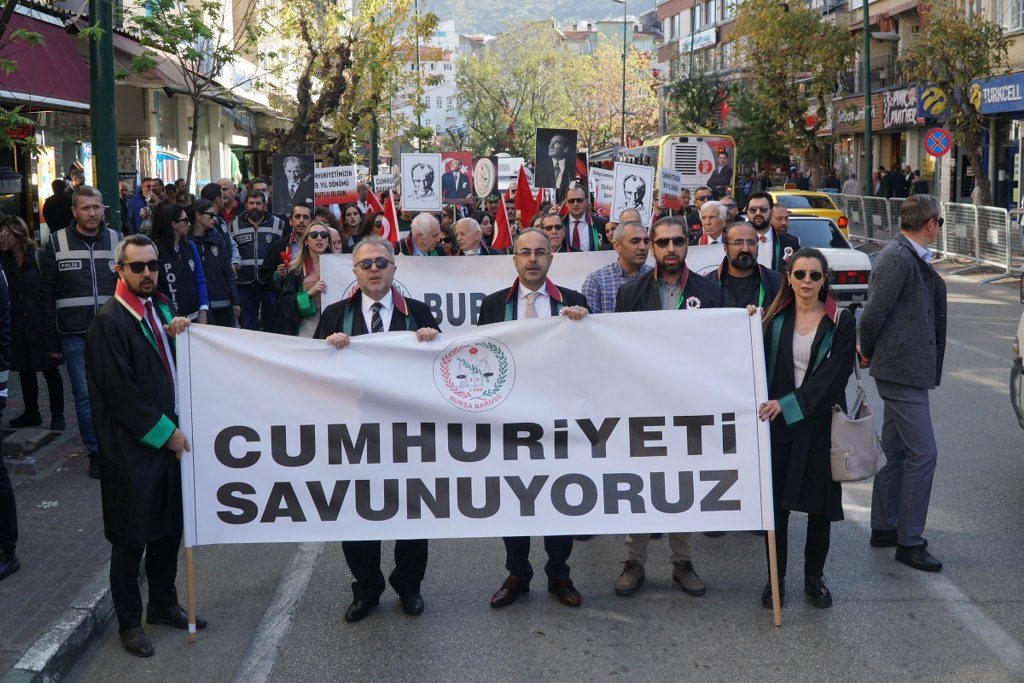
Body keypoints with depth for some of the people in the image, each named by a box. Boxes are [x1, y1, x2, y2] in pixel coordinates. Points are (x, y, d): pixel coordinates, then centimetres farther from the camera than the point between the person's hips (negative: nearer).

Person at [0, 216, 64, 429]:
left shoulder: (39, 256, -6)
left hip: (41, 323, -5)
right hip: (18, 326, 5)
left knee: (49, 369, 3)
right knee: (25, 370, 12)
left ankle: (57, 415, 11)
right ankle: (31, 413, 24)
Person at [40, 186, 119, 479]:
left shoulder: (115, 240, 4)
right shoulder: (57, 242, -1)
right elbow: (47, 295, 0)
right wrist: (50, 341, -3)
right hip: (74, 335, -1)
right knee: (85, 395, 4)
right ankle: (96, 453, 15)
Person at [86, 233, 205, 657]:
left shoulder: (160, 308, 8)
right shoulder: (109, 321, -16)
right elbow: (121, 393, -19)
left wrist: (175, 334, -2)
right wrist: (166, 432, -13)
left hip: (167, 436, 7)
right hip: (131, 446, -7)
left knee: (168, 527, 16)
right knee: (131, 538, 5)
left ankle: (163, 605, 33)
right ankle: (129, 622, 19)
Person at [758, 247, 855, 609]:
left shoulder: (840, 322, -3)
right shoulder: (775, 319, 5)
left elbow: (832, 376, -11)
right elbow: (760, 365, 5)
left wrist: (788, 403, -18)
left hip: (820, 423, -1)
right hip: (777, 420, 1)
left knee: (820, 501, 7)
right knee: (775, 501, 2)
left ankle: (814, 576, 22)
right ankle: (776, 577, 15)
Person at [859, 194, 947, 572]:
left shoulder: (910, 257, 13)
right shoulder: (898, 258, -19)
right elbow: (873, 314, -21)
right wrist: (868, 353, -6)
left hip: (904, 368, 10)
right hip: (903, 370, -10)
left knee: (896, 451, 17)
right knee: (922, 454, -7)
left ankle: (884, 527, 27)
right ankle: (909, 542, 0)